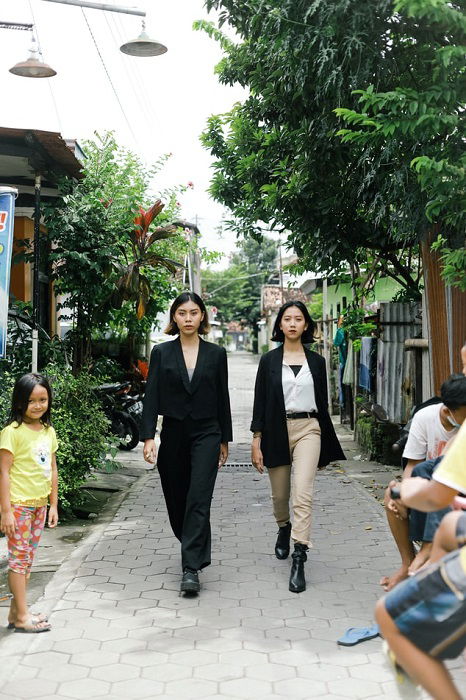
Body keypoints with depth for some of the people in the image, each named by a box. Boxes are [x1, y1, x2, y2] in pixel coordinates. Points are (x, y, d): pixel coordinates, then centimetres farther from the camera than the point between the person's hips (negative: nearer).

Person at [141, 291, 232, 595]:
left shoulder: (216, 353, 4)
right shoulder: (162, 353, 3)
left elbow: (222, 397, 8)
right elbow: (152, 396, -1)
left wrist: (225, 439, 9)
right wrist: (148, 436, -10)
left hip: (206, 433, -1)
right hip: (173, 433, 2)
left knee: (199, 499, -11)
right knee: (177, 499, 11)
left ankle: (191, 568, -11)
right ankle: (195, 552, 35)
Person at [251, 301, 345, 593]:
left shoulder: (316, 361, 7)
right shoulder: (269, 360, 3)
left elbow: (322, 403, 11)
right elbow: (260, 401, 2)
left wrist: (326, 445, 12)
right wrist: (257, 440, -4)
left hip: (308, 429, 0)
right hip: (277, 429, 1)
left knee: (303, 494, -16)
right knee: (280, 495, 14)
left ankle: (299, 559, -16)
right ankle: (284, 528, 46)